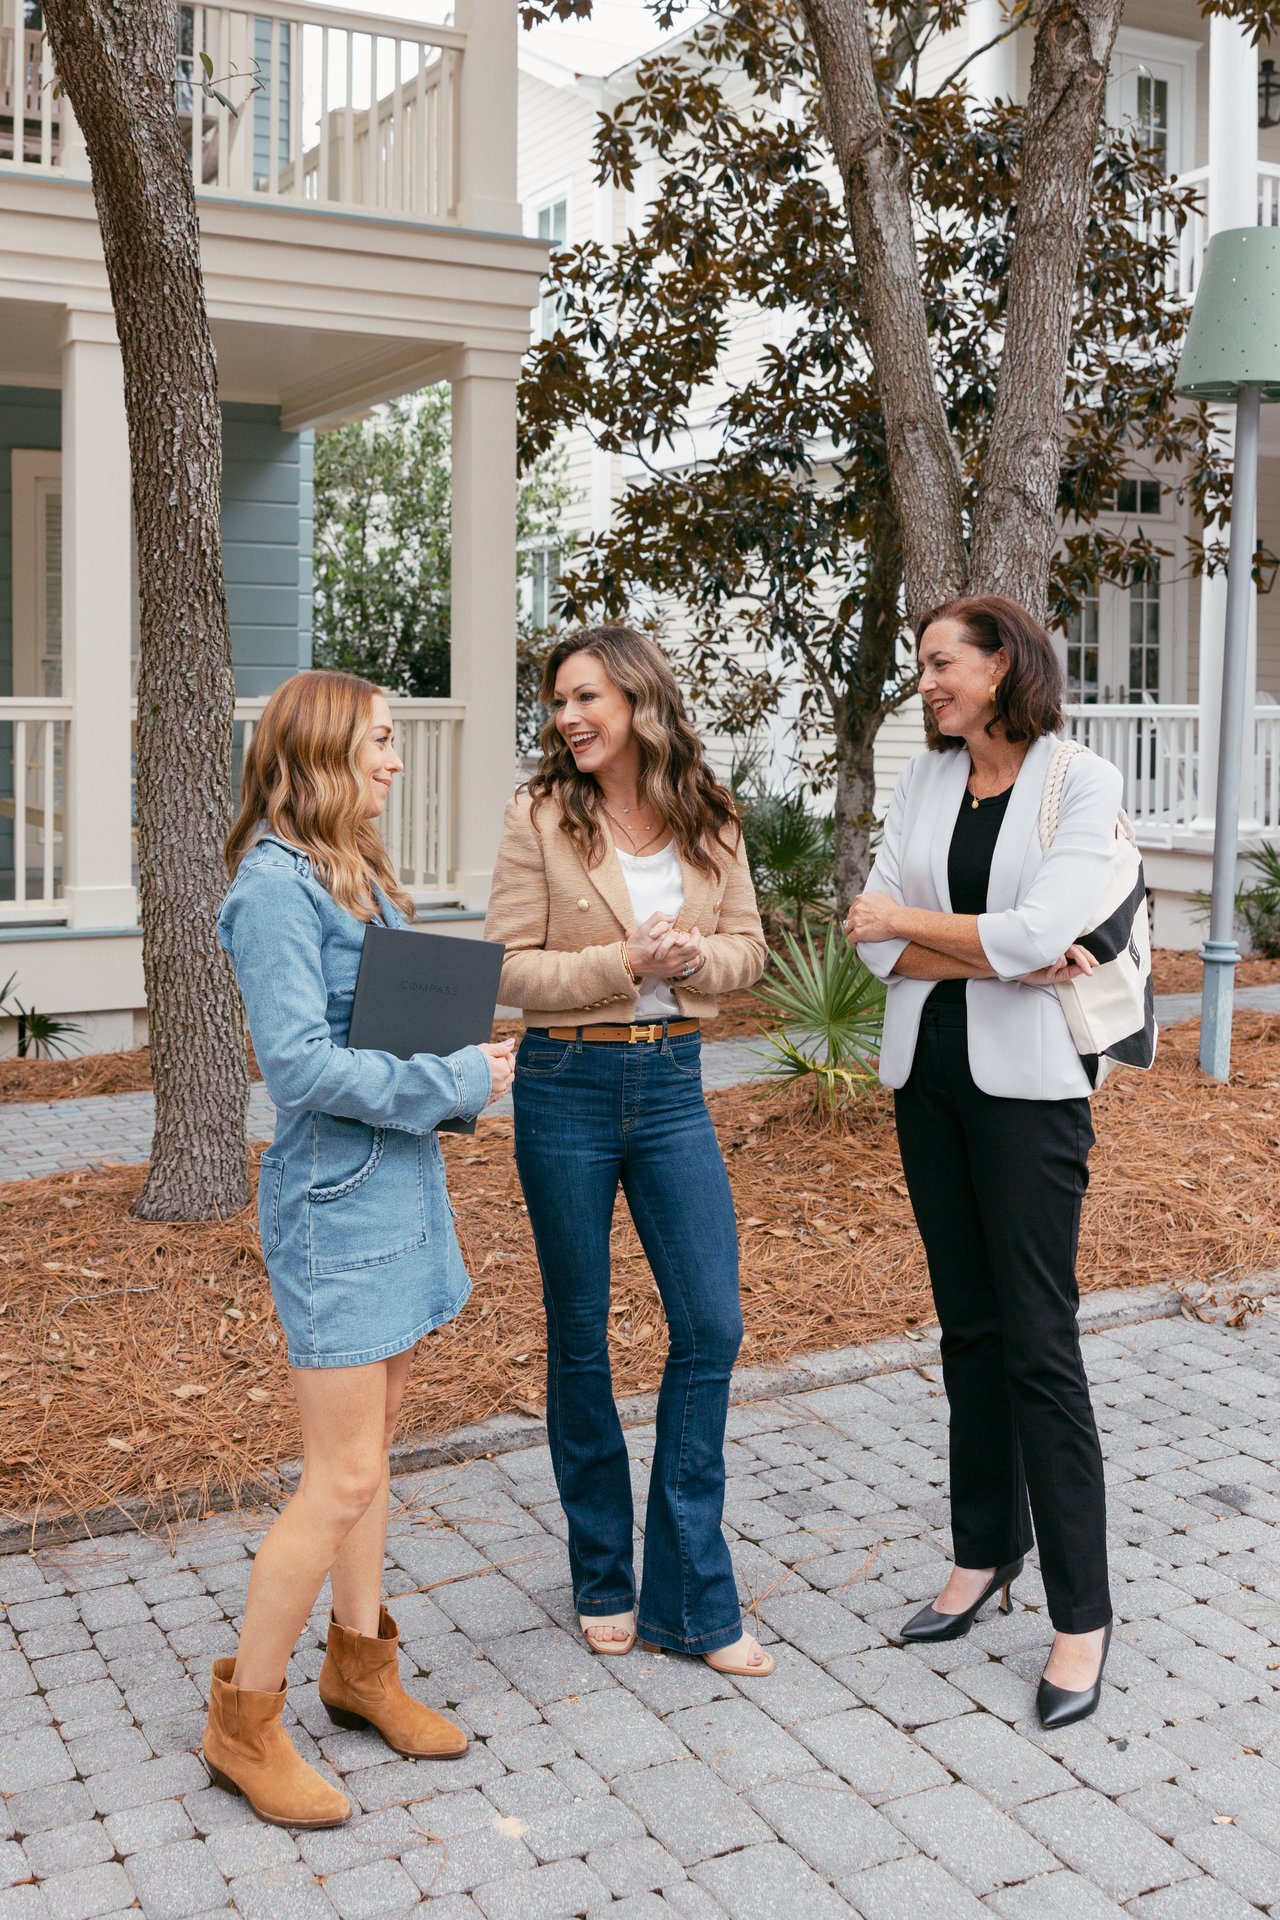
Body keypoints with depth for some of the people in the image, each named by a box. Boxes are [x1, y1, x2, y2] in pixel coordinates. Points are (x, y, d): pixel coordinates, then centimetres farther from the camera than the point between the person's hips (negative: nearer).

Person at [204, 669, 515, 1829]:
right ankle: (244, 1721, 12)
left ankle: (361, 1663, 33)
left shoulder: (359, 876, 11)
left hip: (397, 1185, 9)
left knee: (371, 1441, 18)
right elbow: (299, 1063, -23)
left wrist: (463, 1065, -3)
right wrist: (457, 1081, -17)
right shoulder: (277, 884, -16)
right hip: (337, 1200, -9)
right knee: (345, 1475, -4)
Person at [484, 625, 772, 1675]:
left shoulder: (710, 819, 3)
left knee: (712, 1325, 0)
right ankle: (603, 1581, 27)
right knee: (580, 1339, 8)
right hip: (567, 1086, -2)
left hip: (672, 1084, 3)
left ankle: (689, 1599, 14)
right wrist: (626, 962, -19)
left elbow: (746, 947, 8)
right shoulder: (539, 818, -5)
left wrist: (693, 959, -13)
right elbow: (513, 968, -7)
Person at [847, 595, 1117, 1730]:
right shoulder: (924, 782, 8)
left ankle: (1082, 1612, 7)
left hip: (1028, 1082, -5)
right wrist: (1005, 957, -15)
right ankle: (987, 1551, 29)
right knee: (969, 1326, 14)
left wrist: (906, 921, -8)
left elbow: (1039, 931, -20)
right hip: (930, 1075, 5)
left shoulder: (1083, 782, -7)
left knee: (1039, 1340, -4)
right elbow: (879, 942, -2)